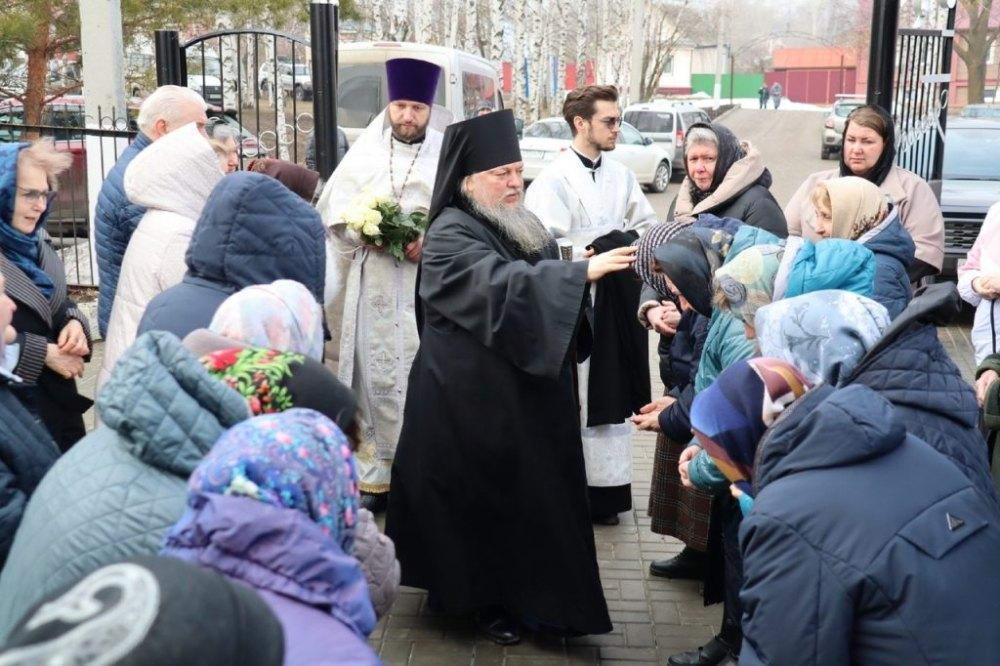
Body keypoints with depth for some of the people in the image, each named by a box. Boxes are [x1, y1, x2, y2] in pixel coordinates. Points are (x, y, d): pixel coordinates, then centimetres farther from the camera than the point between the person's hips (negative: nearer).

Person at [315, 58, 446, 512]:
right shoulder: (364, 154, 13)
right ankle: (377, 474, 9)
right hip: (372, 286, 2)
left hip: (429, 285, -2)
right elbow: (334, 211, 8)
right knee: (374, 376, 2)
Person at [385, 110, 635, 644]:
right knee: (487, 498, 3)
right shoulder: (451, 236, -15)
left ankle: (533, 594, 26)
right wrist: (583, 270, -35)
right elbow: (504, 285, -31)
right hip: (476, 399, -7)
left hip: (528, 394, 8)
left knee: (535, 494, 12)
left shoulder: (521, 225, 11)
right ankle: (486, 599, 19)